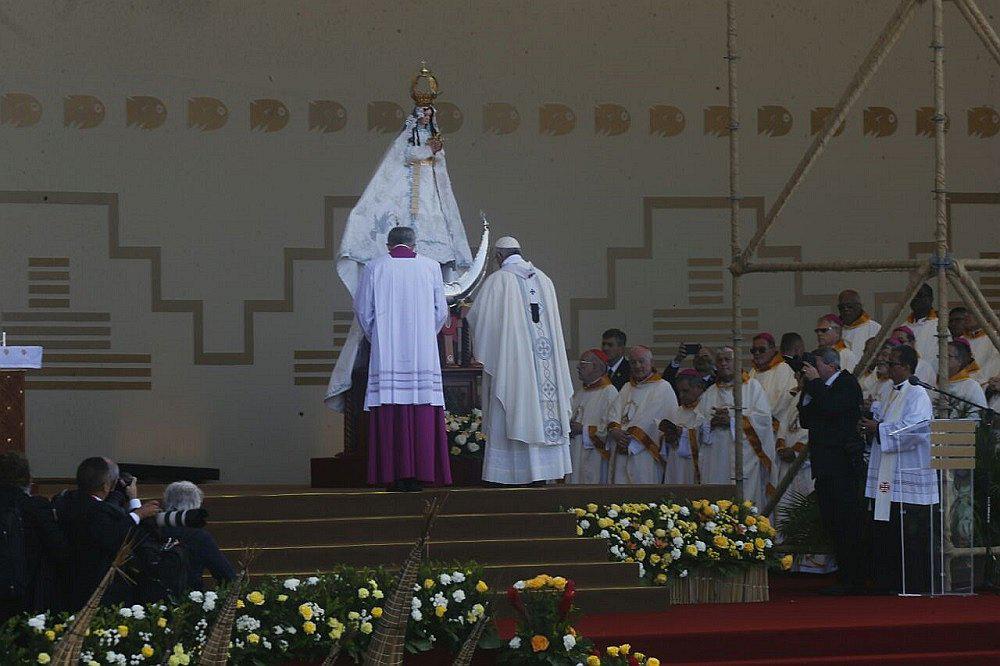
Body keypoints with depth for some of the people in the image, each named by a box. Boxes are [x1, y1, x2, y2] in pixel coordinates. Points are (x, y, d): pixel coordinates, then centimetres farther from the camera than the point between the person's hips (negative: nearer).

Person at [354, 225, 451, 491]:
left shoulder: (374, 267, 4)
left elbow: (362, 310, 7)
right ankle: (419, 473, -5)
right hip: (423, 355, 1)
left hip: (387, 355, -1)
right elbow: (441, 311, 10)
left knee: (390, 415, -2)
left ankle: (395, 477, -7)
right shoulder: (430, 267, 7)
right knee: (423, 416, 0)